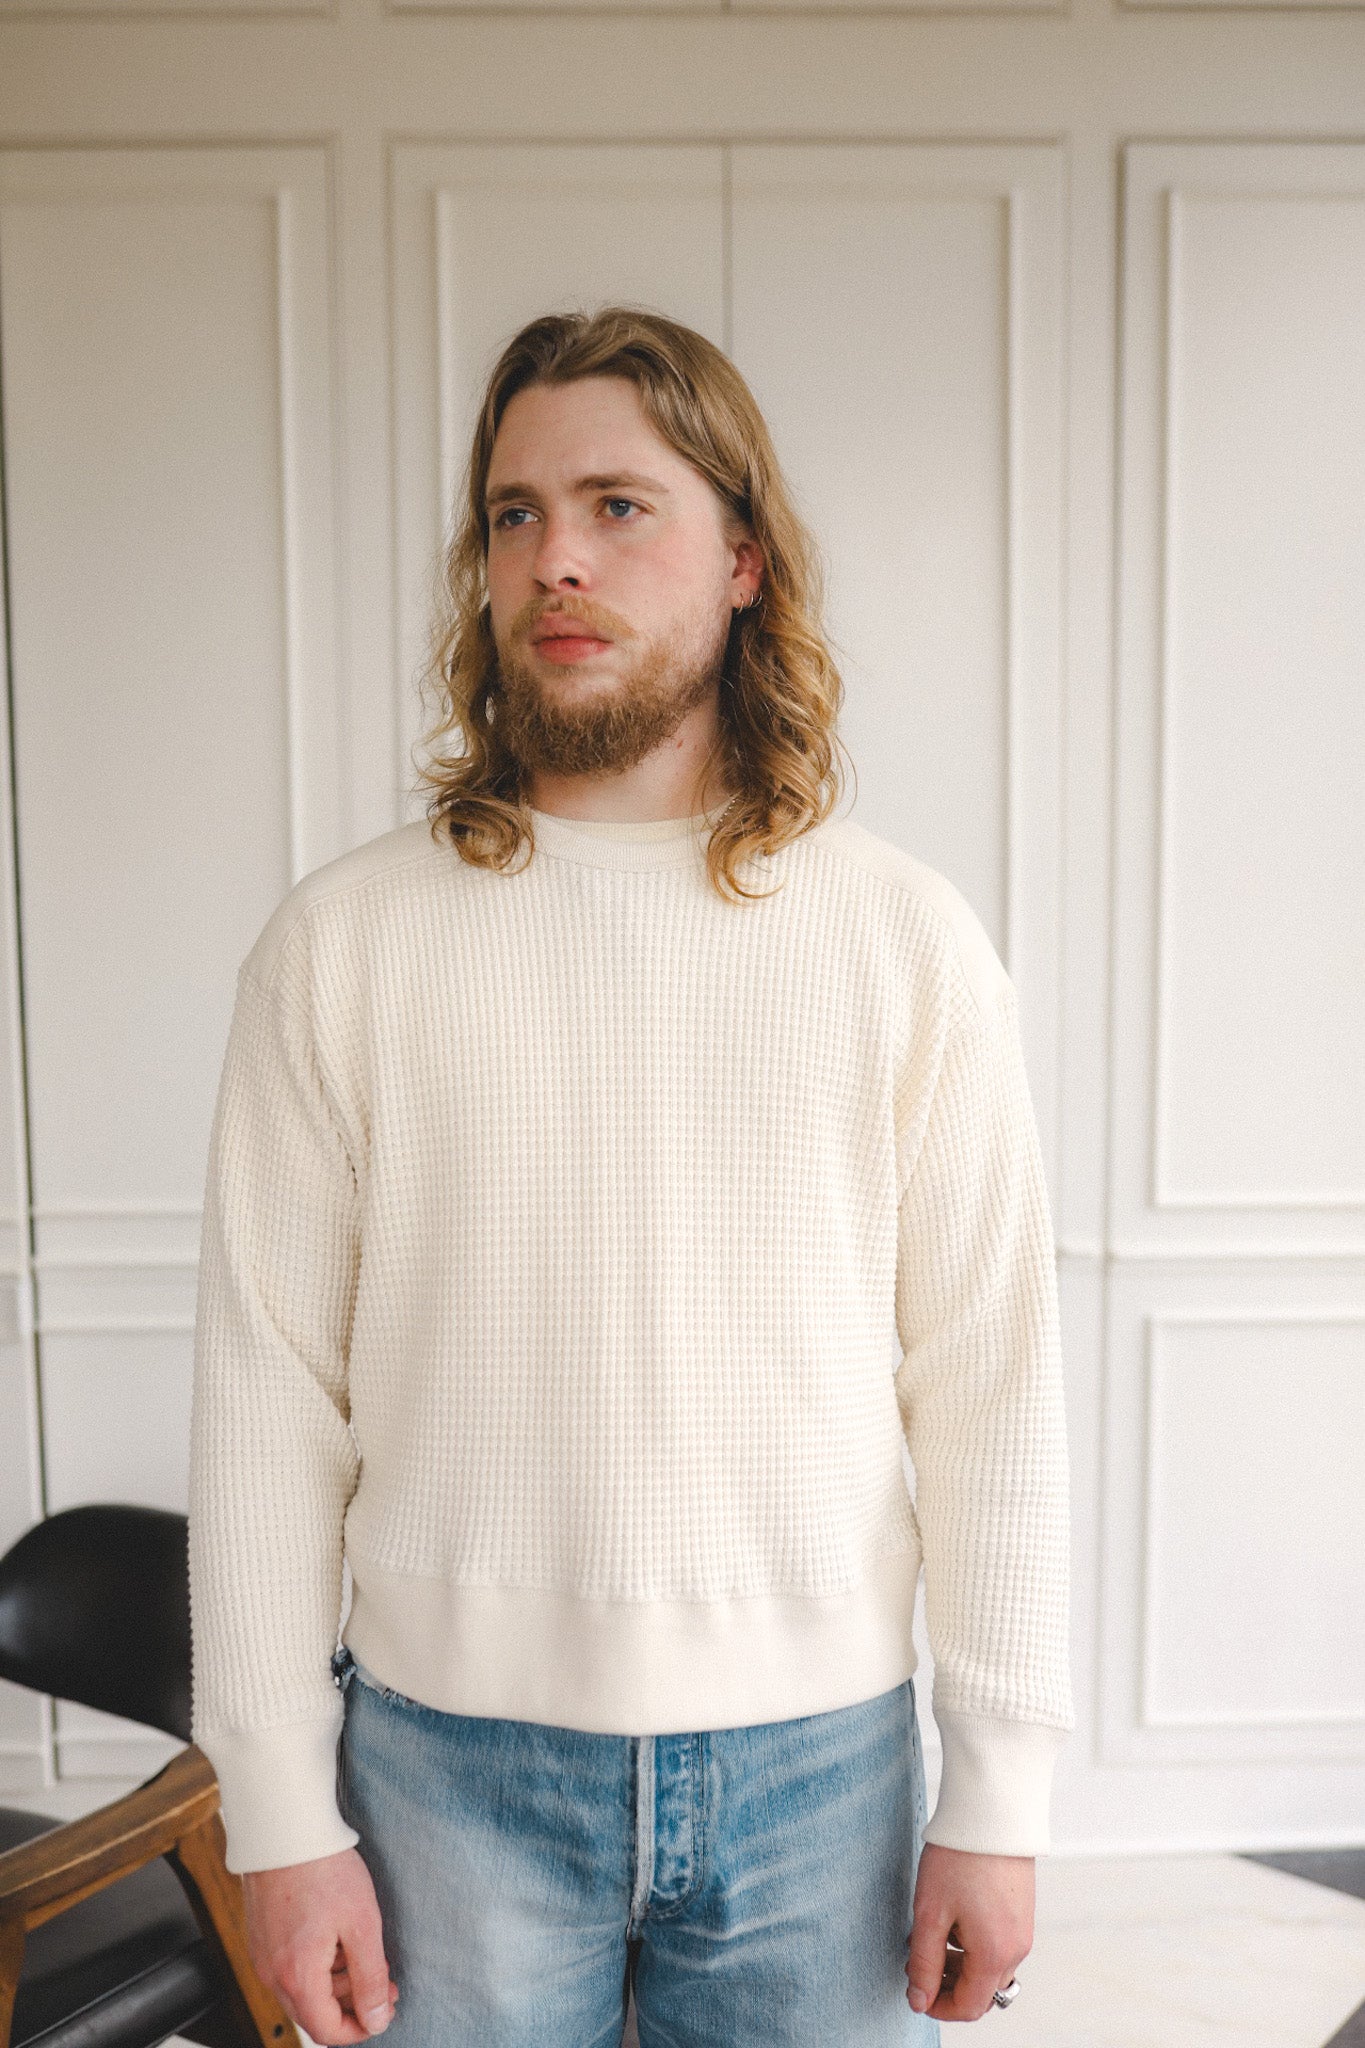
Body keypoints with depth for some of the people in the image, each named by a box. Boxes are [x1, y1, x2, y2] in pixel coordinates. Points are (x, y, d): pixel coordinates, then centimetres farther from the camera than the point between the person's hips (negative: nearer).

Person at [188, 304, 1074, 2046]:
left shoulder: (906, 938, -5)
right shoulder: (340, 942, -6)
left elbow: (986, 1384, -4)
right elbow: (271, 1395, -4)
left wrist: (999, 1799, -2)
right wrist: (278, 1810, -3)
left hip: (816, 1758, 1)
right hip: (450, 1755, 0)